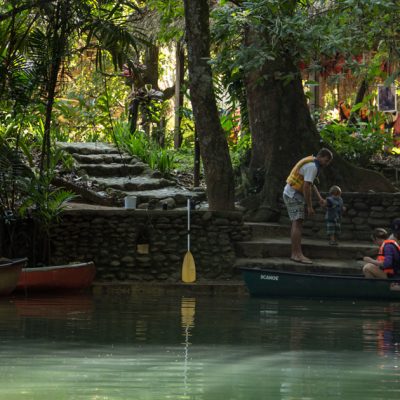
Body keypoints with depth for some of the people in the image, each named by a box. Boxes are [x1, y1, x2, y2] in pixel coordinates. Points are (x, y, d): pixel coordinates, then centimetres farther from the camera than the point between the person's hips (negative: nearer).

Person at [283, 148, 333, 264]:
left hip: (291, 194, 11)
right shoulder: (312, 166, -18)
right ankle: (298, 254, -21)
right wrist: (309, 206, -19)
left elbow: (311, 184, 22)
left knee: (296, 224, 10)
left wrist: (320, 198, 13)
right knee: (297, 224, -15)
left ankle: (294, 254, 10)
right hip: (293, 195, -11)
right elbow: (306, 187, -23)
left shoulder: (311, 163, 15)